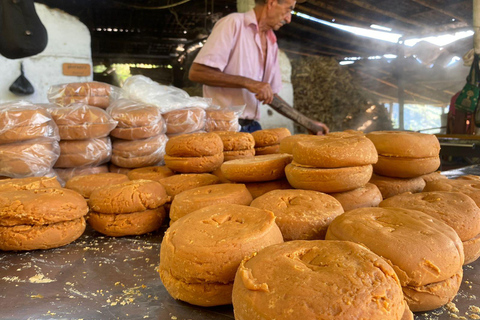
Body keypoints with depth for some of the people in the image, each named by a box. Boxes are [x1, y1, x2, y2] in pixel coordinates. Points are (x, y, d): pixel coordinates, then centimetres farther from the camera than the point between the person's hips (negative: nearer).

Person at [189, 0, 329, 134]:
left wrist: (308, 123, 18)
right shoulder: (233, 23, -7)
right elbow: (196, 72, -16)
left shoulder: (272, 43, 15)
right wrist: (247, 83, -20)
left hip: (252, 126, 7)